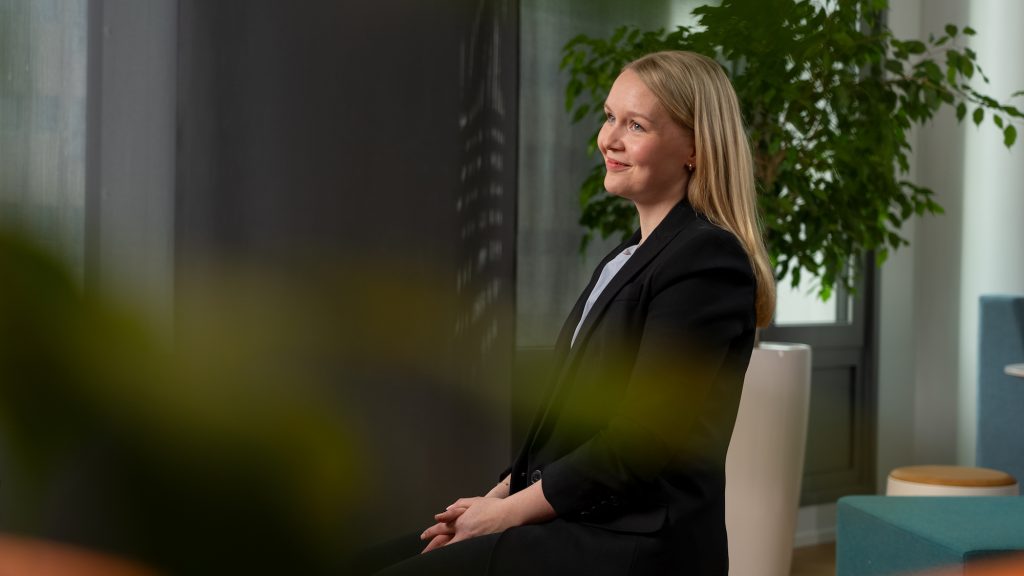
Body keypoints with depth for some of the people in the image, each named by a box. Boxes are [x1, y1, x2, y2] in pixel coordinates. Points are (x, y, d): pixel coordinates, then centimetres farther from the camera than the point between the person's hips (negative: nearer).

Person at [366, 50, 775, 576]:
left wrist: (507, 512, -11)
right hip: (583, 524, 9)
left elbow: (641, 439, -18)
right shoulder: (629, 258, 18)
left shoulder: (707, 260, -13)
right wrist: (500, 494, 4)